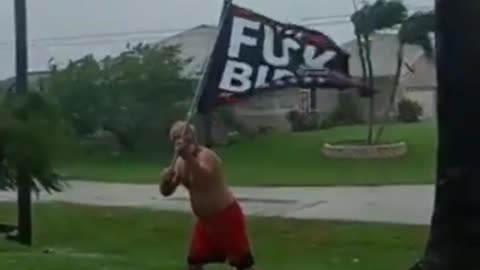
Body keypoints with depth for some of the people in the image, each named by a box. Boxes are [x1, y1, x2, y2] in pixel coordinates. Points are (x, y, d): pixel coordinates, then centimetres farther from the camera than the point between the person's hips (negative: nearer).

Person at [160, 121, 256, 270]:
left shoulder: (206, 155, -22)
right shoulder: (180, 163, 4)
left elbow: (206, 178, -43)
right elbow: (166, 191, 6)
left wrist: (188, 157, -58)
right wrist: (166, 179, -17)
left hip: (227, 216, -8)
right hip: (205, 220, 9)